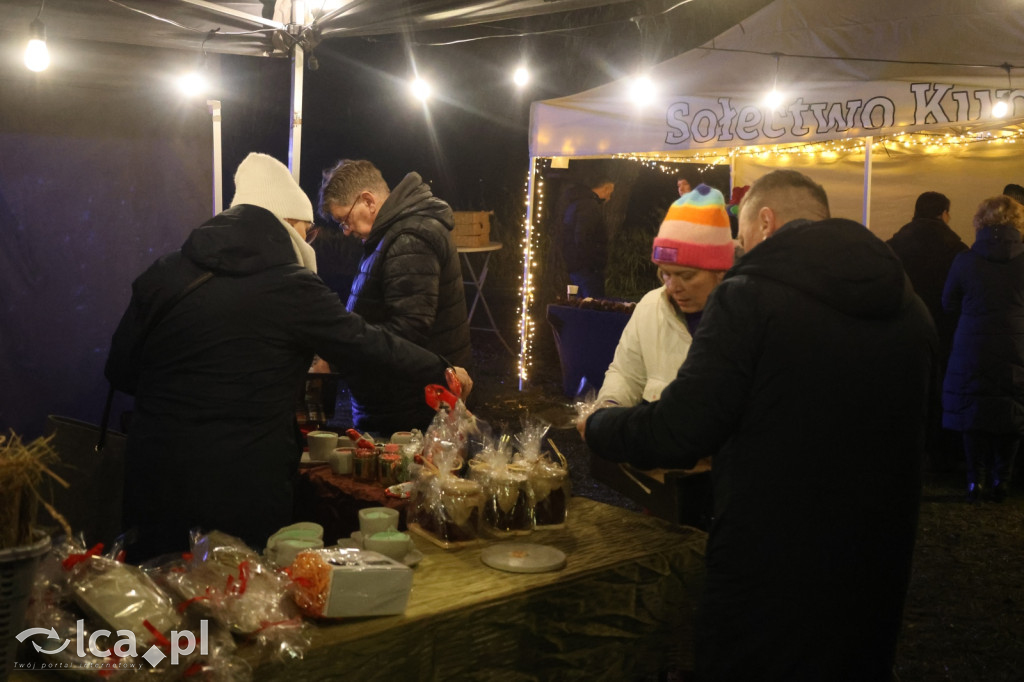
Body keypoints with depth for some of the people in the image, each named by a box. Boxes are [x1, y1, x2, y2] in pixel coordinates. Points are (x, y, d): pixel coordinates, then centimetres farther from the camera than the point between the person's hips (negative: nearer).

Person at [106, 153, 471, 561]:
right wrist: (442, 371, 13)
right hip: (244, 492, -5)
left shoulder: (163, 275, 4)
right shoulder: (291, 287, -9)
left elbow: (120, 372, 9)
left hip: (154, 481, 5)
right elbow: (369, 348, -2)